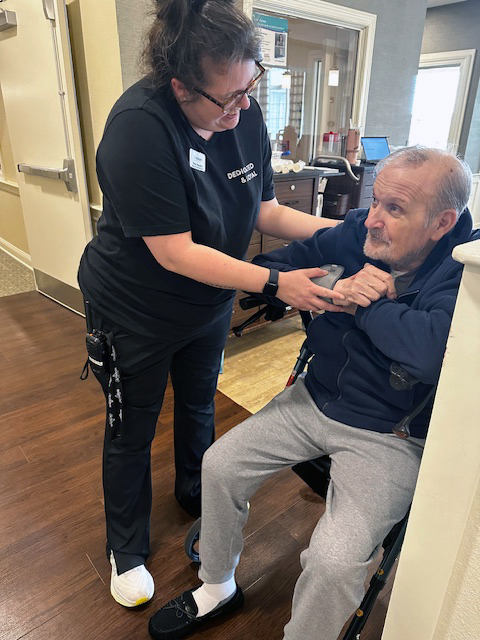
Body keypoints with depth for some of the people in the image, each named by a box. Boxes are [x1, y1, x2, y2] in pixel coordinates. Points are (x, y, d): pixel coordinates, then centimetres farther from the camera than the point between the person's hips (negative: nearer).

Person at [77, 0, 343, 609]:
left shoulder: (245, 115, -9)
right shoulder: (139, 124, -29)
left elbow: (265, 211, -3)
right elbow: (175, 252, -31)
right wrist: (275, 283, -33)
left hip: (209, 305, 6)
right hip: (135, 313, -6)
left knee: (198, 405, 26)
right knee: (131, 432, 13)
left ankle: (196, 493, 57)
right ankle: (126, 551, 41)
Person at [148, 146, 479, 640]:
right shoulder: (354, 234, -3)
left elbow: (432, 352, -39)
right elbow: (265, 271, -1)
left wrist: (365, 302, -22)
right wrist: (333, 289, -19)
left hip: (391, 437, -4)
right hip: (313, 400, 5)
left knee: (333, 560, -22)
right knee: (218, 465, 1)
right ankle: (217, 589, 28)